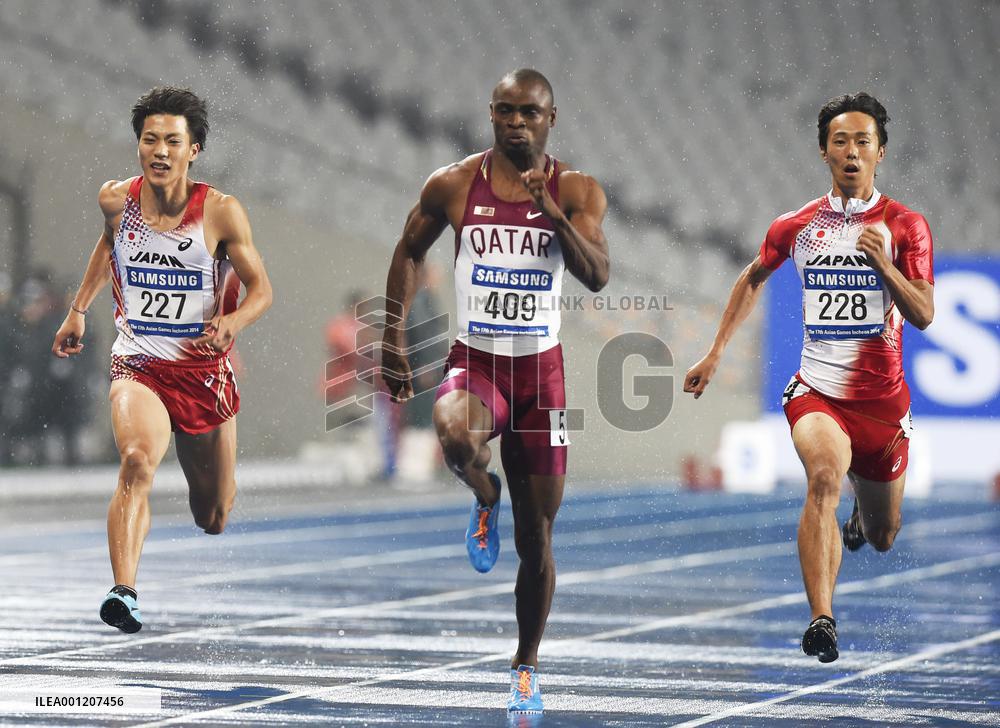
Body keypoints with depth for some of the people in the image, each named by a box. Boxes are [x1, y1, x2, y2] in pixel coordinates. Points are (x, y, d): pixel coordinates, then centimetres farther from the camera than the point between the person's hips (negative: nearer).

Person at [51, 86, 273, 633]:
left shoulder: (221, 212, -12)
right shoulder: (116, 200, -4)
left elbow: (261, 289, -5)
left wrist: (233, 322, -25)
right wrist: (79, 309, 21)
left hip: (204, 369, 0)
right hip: (138, 366, 0)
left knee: (212, 520, 13)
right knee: (137, 460, -33)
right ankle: (123, 592, -41)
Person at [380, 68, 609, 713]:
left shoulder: (577, 190, -2)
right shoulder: (453, 185, -1)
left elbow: (598, 276, -14)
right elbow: (410, 252, 13)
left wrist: (553, 214, -27)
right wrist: (395, 335, 6)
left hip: (541, 369, 1)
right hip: (475, 361, -1)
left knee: (537, 535, 6)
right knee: (454, 432, -38)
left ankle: (526, 666, 25)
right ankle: (486, 499, -1)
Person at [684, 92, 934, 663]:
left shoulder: (905, 225, -2)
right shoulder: (797, 227, 4)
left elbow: (924, 316, -9)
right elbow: (754, 279, 23)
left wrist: (883, 263, -24)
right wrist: (715, 353, 20)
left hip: (882, 399, 1)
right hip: (817, 390, -1)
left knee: (883, 539, 15)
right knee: (825, 474, -33)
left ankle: (863, 503, 54)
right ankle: (822, 620, -39)